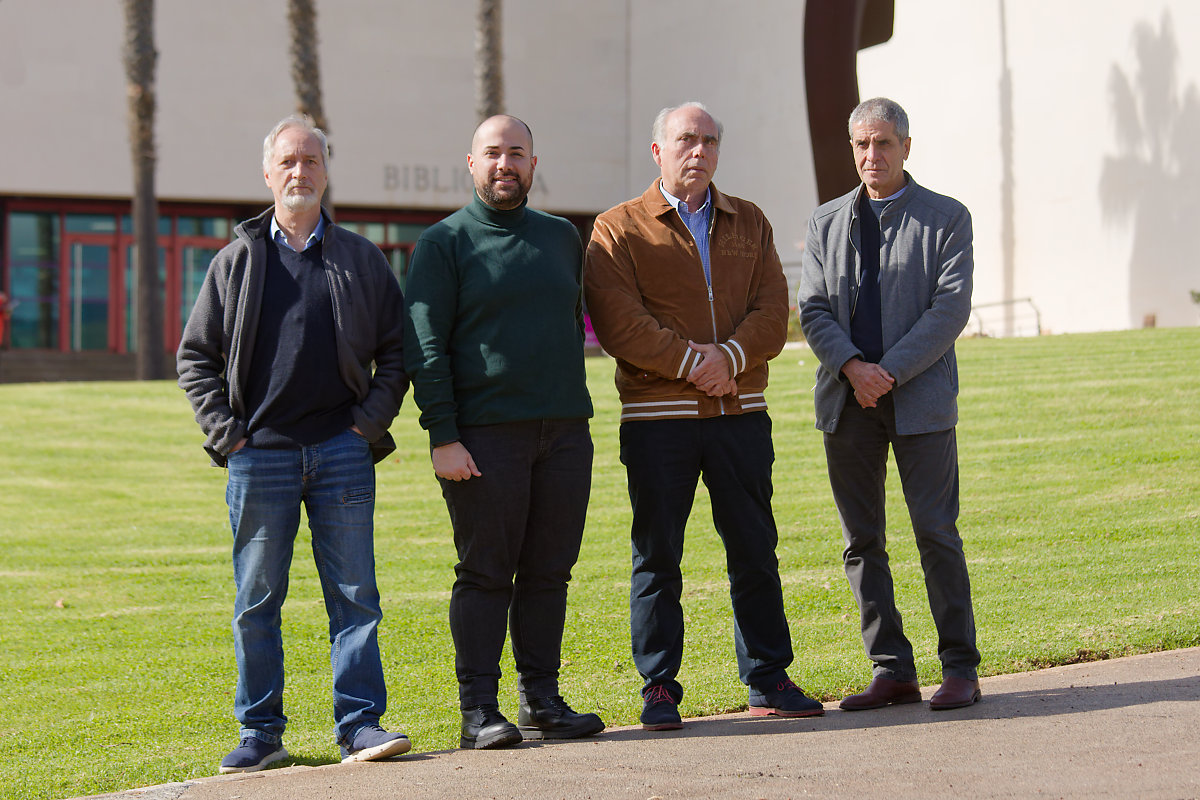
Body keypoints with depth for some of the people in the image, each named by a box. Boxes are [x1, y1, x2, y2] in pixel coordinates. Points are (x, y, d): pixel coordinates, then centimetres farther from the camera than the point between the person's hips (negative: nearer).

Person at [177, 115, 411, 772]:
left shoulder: (361, 260, 10)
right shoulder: (237, 261, 8)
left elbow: (396, 353, 12)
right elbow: (195, 356, 10)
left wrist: (370, 423, 0)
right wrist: (226, 433, 0)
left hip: (343, 453, 0)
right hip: (259, 456, 0)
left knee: (354, 596, 0)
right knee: (256, 604, 4)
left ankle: (360, 724, 5)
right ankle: (260, 732, 13)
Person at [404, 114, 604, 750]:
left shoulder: (562, 237, 16)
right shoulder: (444, 242, 1)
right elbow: (424, 345, -5)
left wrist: (575, 410, 16)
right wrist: (442, 435, -13)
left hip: (564, 430, 5)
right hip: (485, 434, -5)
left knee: (549, 572, 6)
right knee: (486, 573, -3)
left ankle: (542, 699, 14)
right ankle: (478, 710, 1)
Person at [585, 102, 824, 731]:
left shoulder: (749, 224, 14)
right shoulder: (618, 229, 2)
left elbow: (772, 312, 4)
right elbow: (618, 323, -10)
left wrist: (729, 356, -15)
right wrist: (692, 362, -16)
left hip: (741, 410, 4)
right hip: (657, 414, -3)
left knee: (754, 549, 8)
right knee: (656, 555, 0)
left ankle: (768, 679, 18)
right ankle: (659, 690, 7)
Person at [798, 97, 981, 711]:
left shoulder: (945, 218, 4)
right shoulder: (826, 223, 14)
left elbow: (951, 307, -6)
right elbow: (812, 310, 5)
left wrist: (890, 373, -15)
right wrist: (853, 366, -13)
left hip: (919, 397, -4)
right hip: (846, 402, 4)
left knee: (937, 533, -5)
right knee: (862, 541, 4)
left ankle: (960, 668, 3)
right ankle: (892, 670, 11)